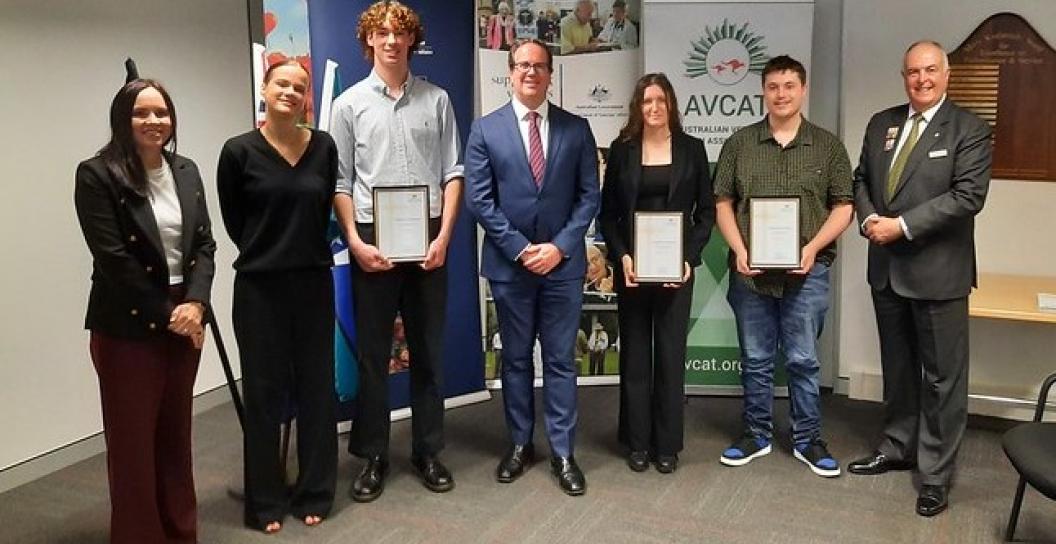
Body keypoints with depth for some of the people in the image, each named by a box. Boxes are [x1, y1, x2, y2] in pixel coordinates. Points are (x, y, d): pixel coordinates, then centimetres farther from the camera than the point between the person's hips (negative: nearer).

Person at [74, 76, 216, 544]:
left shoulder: (186, 171, 9)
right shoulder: (97, 175, -8)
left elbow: (205, 244, 6)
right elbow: (113, 259, -14)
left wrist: (195, 303, -9)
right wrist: (165, 313, -13)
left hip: (184, 318, 5)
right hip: (128, 328, -5)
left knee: (176, 433, 15)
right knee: (133, 440, 6)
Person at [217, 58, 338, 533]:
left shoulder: (323, 146, 2)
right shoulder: (239, 151, -6)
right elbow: (233, 219, 3)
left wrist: (308, 253, 9)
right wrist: (267, 254, 9)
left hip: (314, 282, 3)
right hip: (259, 287, -2)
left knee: (316, 386, 9)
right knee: (264, 392, 6)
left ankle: (315, 493, 23)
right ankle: (265, 501, 20)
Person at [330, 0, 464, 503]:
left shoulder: (436, 99, 6)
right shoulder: (350, 103, 4)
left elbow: (452, 174, 4)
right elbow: (340, 182, 1)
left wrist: (444, 236, -6)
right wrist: (355, 241, -9)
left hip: (427, 240, 1)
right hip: (373, 240, -1)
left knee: (428, 349, 9)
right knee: (372, 352, 6)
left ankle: (428, 451, 22)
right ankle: (372, 456, 18)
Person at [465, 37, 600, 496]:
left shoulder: (576, 129, 4)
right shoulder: (485, 129, 1)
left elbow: (589, 196, 1)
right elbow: (478, 199, -4)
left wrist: (559, 247, -10)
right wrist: (521, 248, -11)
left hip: (563, 262, 0)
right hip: (509, 263, 0)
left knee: (561, 360, 6)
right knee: (515, 358, 12)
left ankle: (563, 453, 16)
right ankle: (519, 444, 26)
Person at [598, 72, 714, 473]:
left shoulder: (691, 149, 4)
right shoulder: (622, 149, 4)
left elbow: (706, 211, 4)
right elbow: (607, 212, 3)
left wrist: (690, 258, -8)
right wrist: (622, 256, -10)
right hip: (632, 266, 0)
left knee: (671, 354, 5)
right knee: (635, 354, 6)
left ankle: (667, 444, 16)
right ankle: (637, 442, 18)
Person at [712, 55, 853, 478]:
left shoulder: (827, 146, 4)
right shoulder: (739, 143, 5)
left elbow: (842, 207, 3)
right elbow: (723, 202, 5)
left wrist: (813, 248, -12)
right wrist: (739, 251, -8)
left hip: (807, 271, -1)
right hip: (750, 271, 1)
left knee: (803, 360, 6)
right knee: (755, 360, 11)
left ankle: (807, 440, 21)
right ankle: (756, 435, 25)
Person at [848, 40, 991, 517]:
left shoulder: (969, 130, -7)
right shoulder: (881, 124, 10)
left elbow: (968, 195, -17)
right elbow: (861, 180, 14)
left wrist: (903, 225, -19)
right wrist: (868, 219, -6)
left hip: (938, 271, -5)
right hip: (886, 268, 5)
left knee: (942, 377, 4)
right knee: (897, 367, 18)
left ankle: (935, 474, 16)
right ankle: (898, 447, 35)